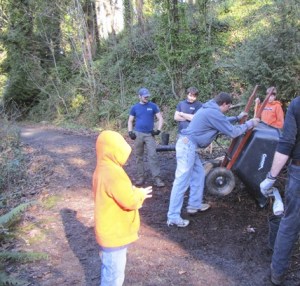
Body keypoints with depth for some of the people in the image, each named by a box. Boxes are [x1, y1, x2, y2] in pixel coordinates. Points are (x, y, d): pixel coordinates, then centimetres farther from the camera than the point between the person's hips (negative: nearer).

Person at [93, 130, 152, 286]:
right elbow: (130, 201, -27)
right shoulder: (113, 173, -28)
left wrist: (135, 192, 2)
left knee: (109, 270, 27)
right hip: (115, 234, -10)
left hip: (109, 231, 10)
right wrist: (141, 194, -7)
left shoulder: (103, 169, 5)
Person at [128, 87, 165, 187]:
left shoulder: (153, 106, 3)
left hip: (149, 134, -2)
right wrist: (130, 132, -2)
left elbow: (160, 119, 4)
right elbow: (130, 121, 12)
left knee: (153, 156, -9)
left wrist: (158, 130, -8)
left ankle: (156, 178, -7)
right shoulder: (134, 107, 6)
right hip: (138, 134, 2)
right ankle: (140, 177, 15)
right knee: (139, 156, 6)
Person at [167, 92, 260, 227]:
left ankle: (194, 204, 28)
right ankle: (173, 217, -6)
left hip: (188, 144, 11)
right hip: (187, 146, -11)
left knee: (199, 174, 18)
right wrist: (249, 123, 3)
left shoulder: (210, 109, 17)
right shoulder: (214, 113, -14)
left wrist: (237, 117, 38)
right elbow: (232, 132, -9)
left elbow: (222, 121, 37)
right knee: (182, 182, -9)